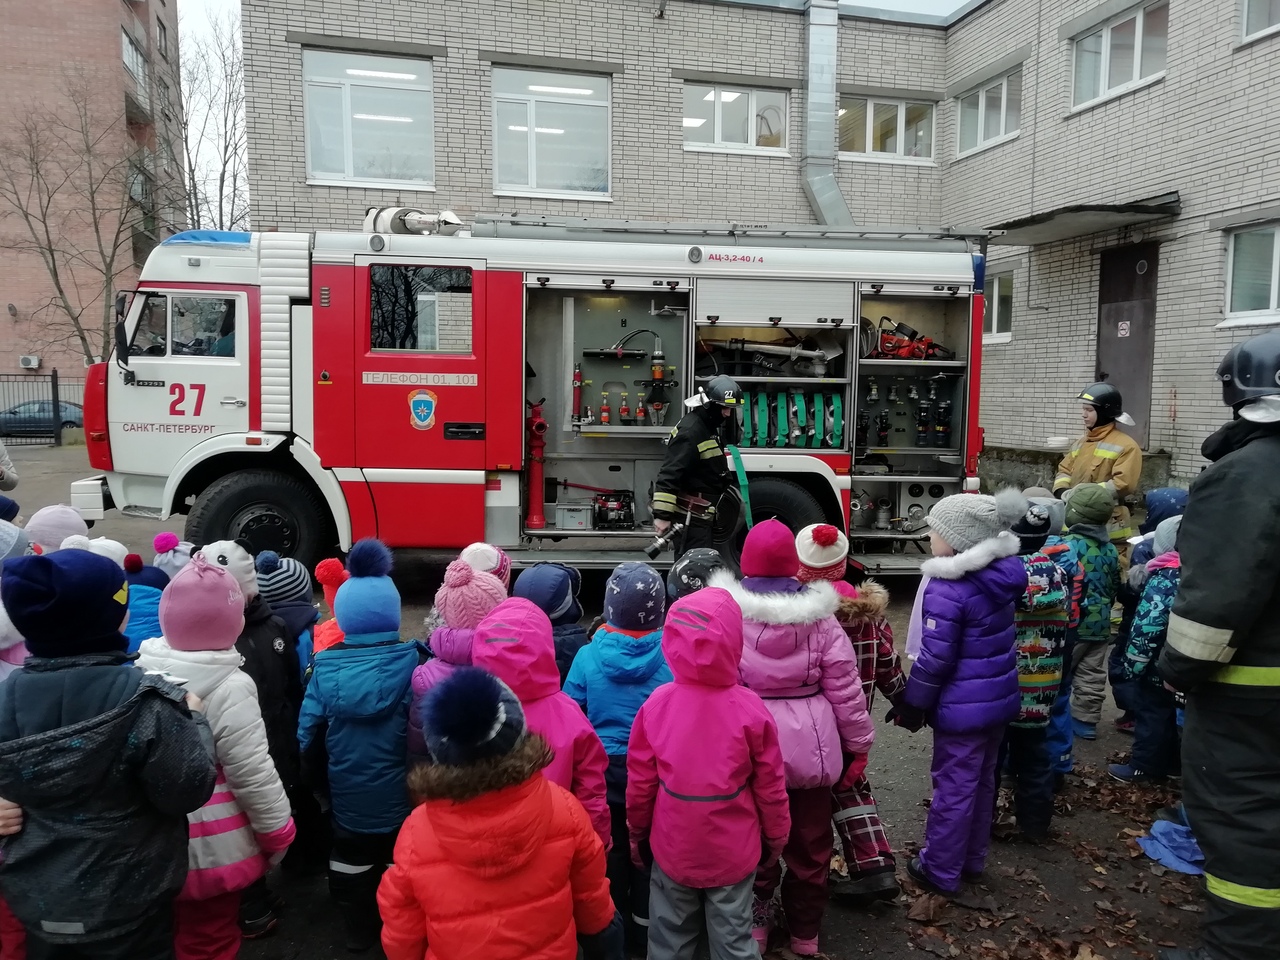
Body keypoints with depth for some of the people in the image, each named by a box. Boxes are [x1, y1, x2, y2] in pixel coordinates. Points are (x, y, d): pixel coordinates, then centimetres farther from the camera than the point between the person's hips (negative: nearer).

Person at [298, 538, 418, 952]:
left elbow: (308, 728, -5)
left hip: (348, 795, 2)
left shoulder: (326, 665, -12)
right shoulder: (411, 660, -20)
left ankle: (359, 931, 39)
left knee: (352, 860, 22)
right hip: (401, 793, -2)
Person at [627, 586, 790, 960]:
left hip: (673, 848, 2)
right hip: (734, 852, -1)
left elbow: (639, 782, -5)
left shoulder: (657, 703, -14)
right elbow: (770, 787, -8)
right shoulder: (750, 708, -18)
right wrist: (775, 838, 10)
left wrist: (638, 834, 12)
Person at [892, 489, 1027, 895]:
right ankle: (972, 858, 37)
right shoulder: (1000, 575, 1)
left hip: (962, 707, -8)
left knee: (953, 786, 5)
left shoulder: (947, 589, -24)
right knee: (981, 780, 21)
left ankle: (941, 870, 20)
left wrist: (913, 703, -8)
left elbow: (936, 657, -21)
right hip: (999, 698, 8)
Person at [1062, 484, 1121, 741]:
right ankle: (1086, 721, 17)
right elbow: (1114, 588, 15)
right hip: (1100, 624, 7)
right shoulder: (1111, 550, 6)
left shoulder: (1068, 546, -18)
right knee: (1092, 676, 11)